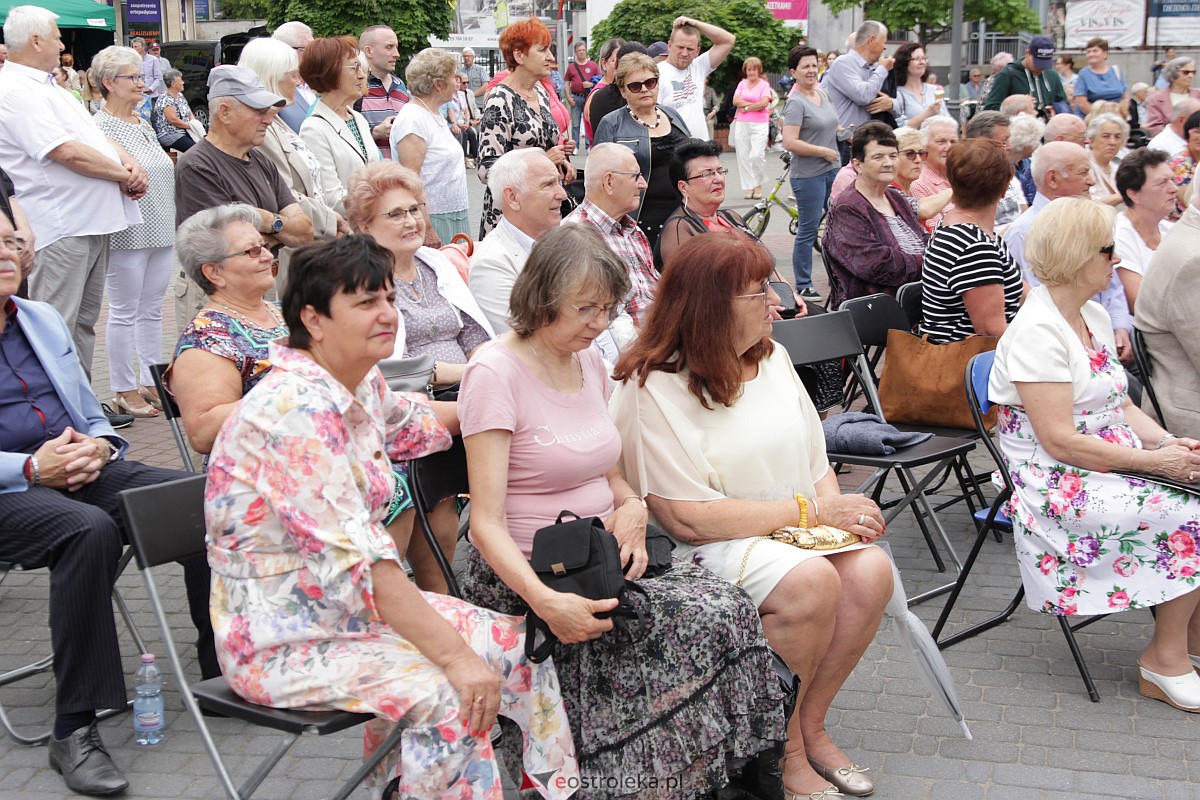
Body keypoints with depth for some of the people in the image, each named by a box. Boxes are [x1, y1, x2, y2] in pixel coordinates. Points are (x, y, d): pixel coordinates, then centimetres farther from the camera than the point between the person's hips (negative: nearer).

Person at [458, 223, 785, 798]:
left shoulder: (590, 363, 11)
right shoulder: (495, 373, -12)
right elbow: (487, 521, -18)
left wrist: (633, 508, -4)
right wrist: (545, 601, -34)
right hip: (526, 573, -7)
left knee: (729, 609, -19)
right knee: (700, 622, -25)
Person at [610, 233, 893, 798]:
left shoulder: (771, 357, 10)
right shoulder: (655, 390, -15)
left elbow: (814, 456, 15)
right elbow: (688, 517, -20)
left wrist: (840, 508, -8)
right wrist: (809, 510, -17)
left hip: (803, 527, 7)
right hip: (713, 543, -7)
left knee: (871, 570, -20)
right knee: (810, 581, -31)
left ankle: (810, 725, -1)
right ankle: (784, 751, -9)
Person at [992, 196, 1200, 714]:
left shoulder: (1094, 317, 12)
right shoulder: (1036, 333, -17)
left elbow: (1120, 405, 15)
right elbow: (1060, 441, -22)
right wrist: (1154, 462, -19)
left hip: (1115, 463, 9)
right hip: (1059, 486, -9)